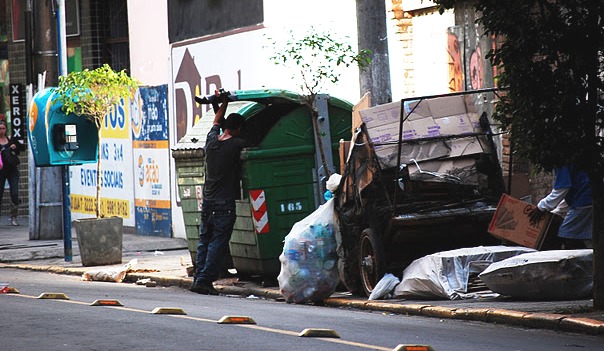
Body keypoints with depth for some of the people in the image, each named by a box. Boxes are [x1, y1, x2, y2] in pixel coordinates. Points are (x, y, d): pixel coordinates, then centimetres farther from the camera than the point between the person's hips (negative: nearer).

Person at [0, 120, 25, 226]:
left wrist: (16, 146, -4)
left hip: (12, 170, 2)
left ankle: (13, 217, 5)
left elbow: (23, 147, 15)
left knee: (14, 193, -2)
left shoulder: (11, 140, 8)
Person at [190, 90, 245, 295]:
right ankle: (204, 281, -9)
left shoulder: (212, 140, 6)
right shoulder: (236, 145, -12)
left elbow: (217, 122, 26)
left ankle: (198, 279, 10)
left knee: (204, 241, 12)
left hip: (208, 201, 6)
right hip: (224, 205, -6)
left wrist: (223, 103, 32)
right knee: (218, 243, -4)